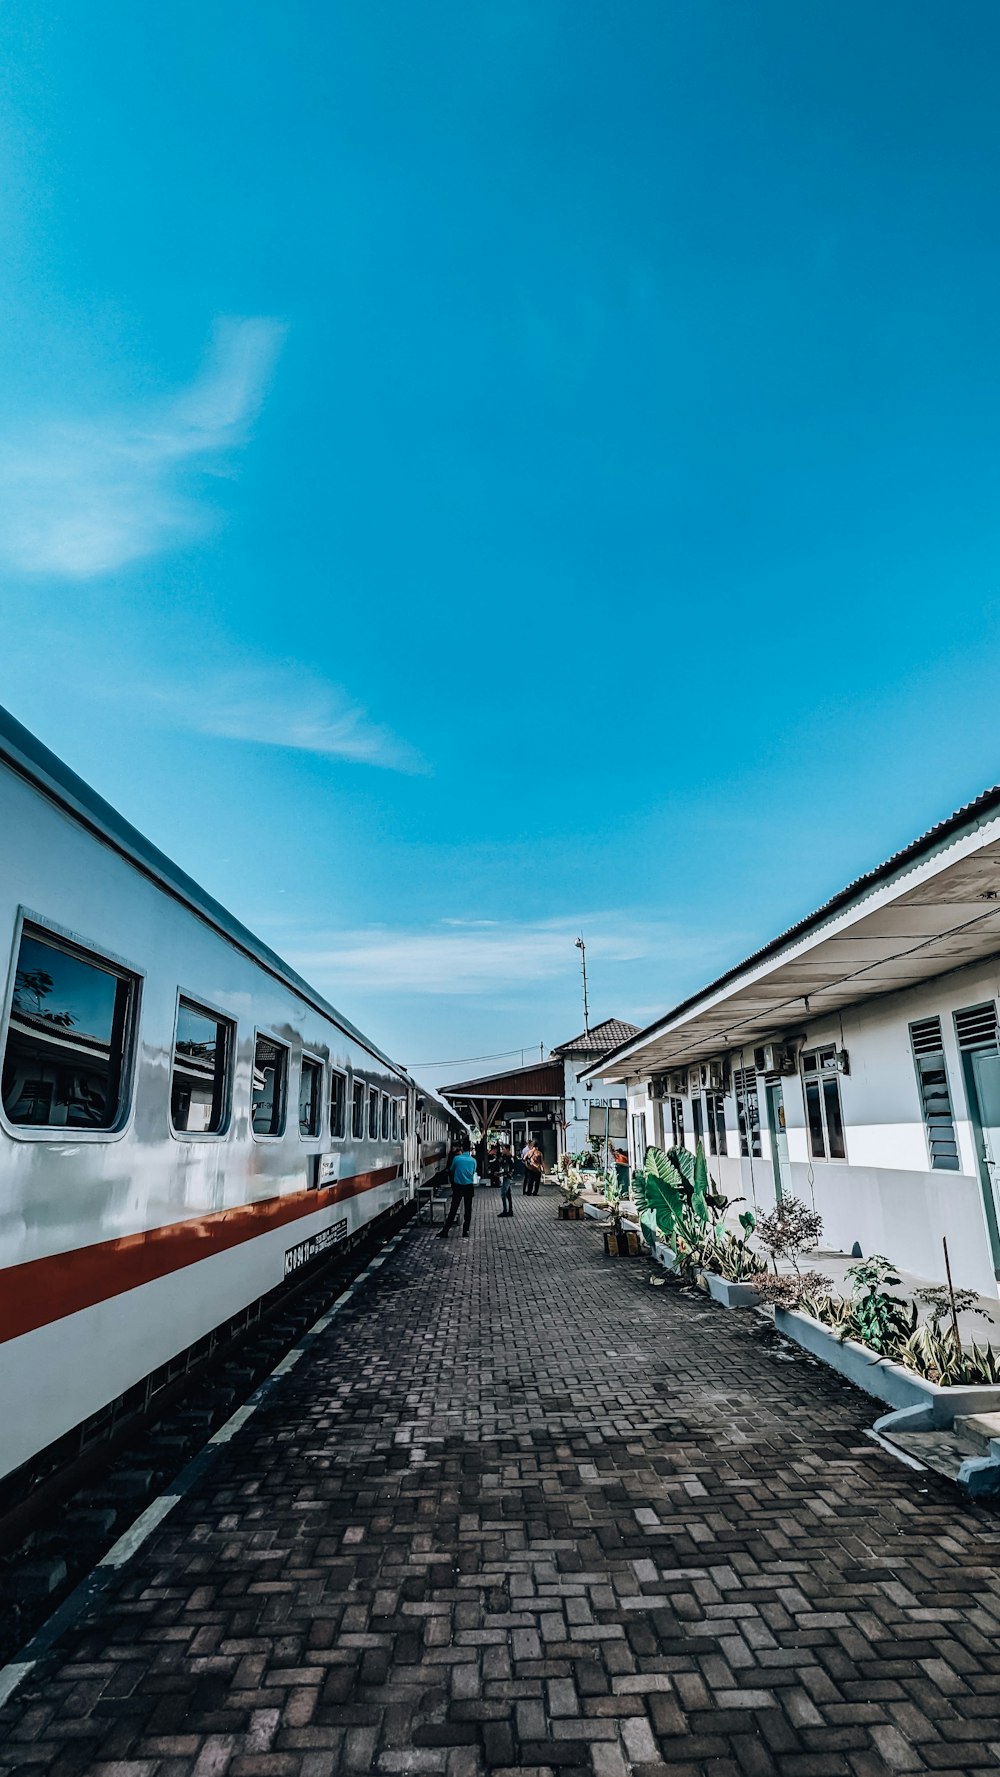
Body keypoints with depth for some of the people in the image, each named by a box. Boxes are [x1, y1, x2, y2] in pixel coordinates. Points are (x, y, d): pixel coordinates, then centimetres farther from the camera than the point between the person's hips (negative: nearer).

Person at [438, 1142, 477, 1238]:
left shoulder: (456, 1158, -9)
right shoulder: (473, 1160, -4)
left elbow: (451, 1170, 6)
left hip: (458, 1187, -1)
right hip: (469, 1187, 1)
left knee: (453, 1210, 4)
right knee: (468, 1210, 9)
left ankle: (445, 1232, 7)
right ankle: (465, 1232, 10)